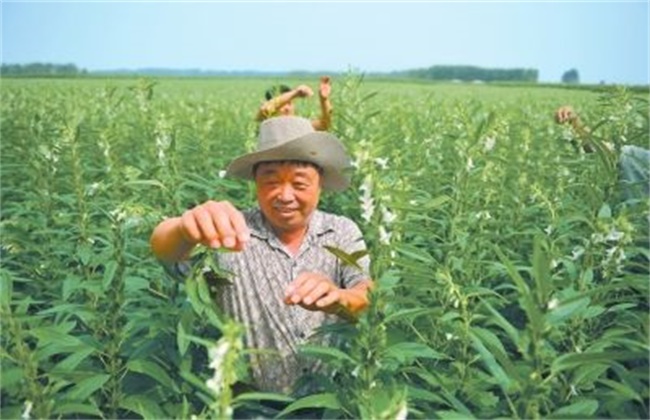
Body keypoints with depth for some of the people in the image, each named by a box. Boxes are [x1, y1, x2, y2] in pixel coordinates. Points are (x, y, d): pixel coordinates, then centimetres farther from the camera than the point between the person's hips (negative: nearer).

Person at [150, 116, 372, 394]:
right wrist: (187, 230, -45)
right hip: (255, 402, 1)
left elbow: (371, 298, -15)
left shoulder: (343, 232, -2)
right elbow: (166, 250, -24)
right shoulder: (235, 234, -8)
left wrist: (338, 299, -36)